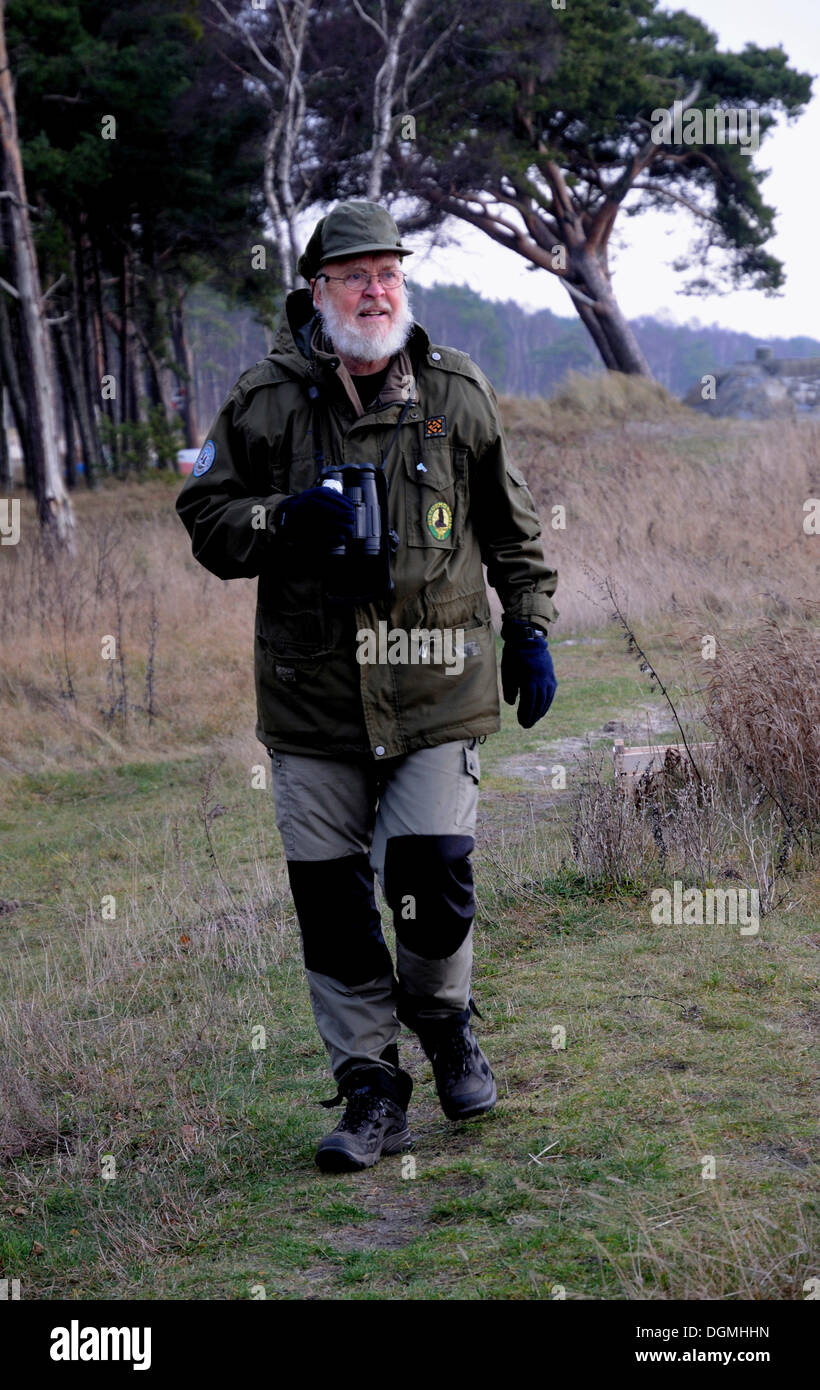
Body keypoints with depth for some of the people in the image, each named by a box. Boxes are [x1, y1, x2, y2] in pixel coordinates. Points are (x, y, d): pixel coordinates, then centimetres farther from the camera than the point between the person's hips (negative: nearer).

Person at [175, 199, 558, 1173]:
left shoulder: (455, 392, 6)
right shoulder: (265, 400, 2)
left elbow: (509, 523, 16)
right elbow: (206, 518, 6)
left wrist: (530, 629, 12)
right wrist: (286, 520, -13)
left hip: (437, 689, 0)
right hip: (312, 691, 1)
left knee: (431, 875, -8)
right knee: (330, 895, 1)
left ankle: (445, 1022, 23)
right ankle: (371, 1088, 15)